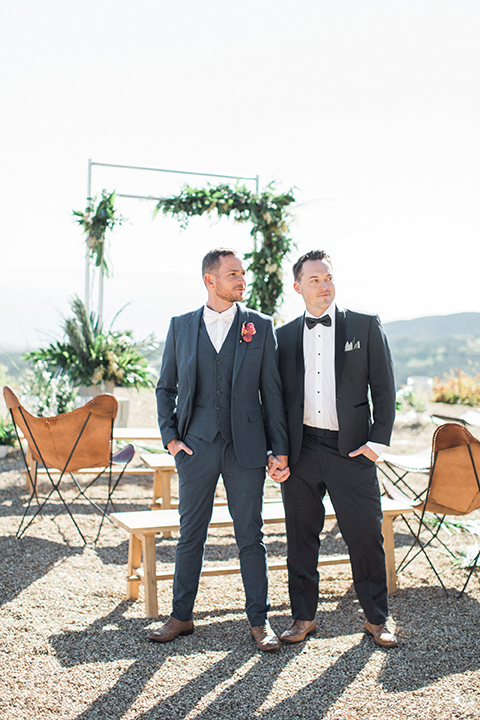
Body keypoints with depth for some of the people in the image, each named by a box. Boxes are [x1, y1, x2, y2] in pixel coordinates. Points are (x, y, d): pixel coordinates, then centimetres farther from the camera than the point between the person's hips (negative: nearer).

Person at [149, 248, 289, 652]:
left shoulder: (260, 326, 3)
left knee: (251, 536, 6)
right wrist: (170, 436, 1)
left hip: (245, 447, -1)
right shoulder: (181, 326, 7)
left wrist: (280, 449, -1)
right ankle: (181, 616, 24)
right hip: (196, 447, 1)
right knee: (191, 534, 10)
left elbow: (272, 391, 3)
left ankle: (259, 620, 18)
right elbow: (166, 387, 12)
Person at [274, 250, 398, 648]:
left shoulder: (366, 326, 3)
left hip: (351, 450, -2)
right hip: (301, 450, 2)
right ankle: (304, 617, 24)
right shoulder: (284, 336, 8)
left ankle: (376, 618, 21)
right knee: (301, 538, 9)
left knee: (367, 537, 4)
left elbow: (384, 388, 2)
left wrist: (378, 440, -6)